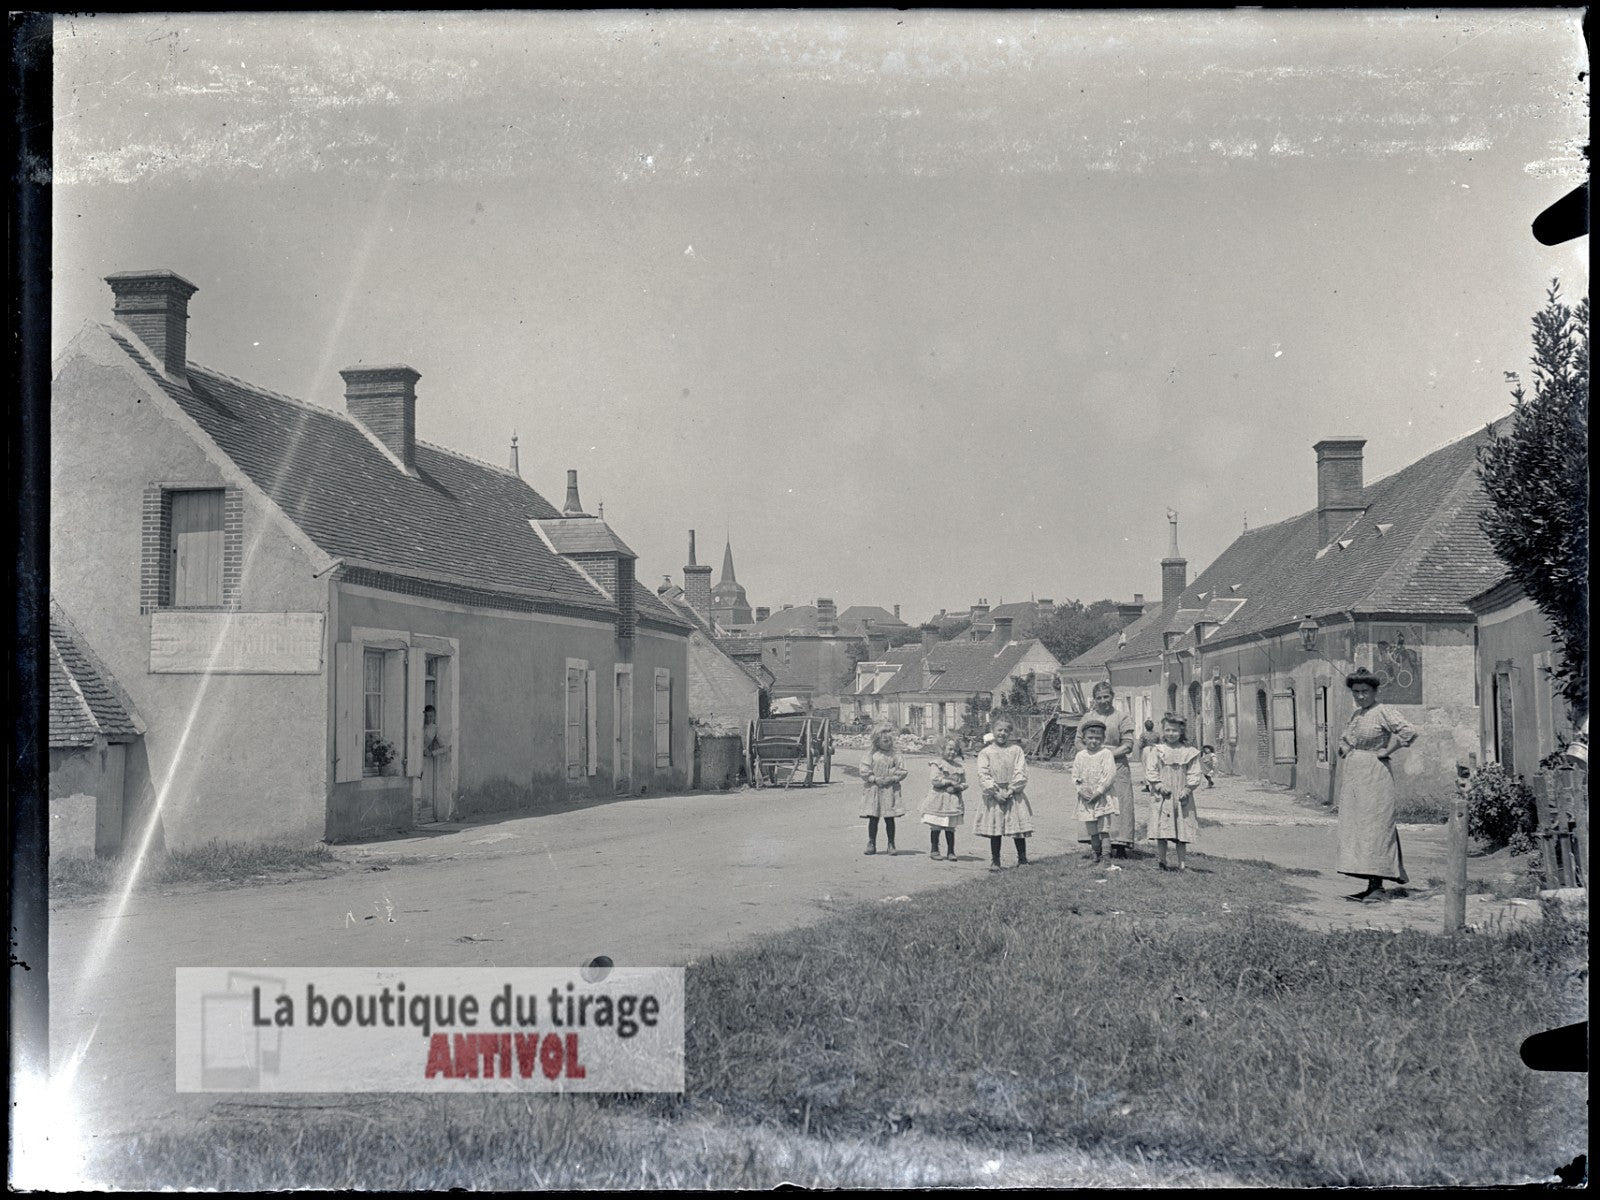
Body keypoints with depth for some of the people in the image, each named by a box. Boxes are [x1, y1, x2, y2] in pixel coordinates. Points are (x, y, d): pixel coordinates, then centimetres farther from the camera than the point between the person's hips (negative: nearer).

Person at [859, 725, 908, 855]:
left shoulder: (894, 754, 2)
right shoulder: (871, 754, 0)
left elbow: (902, 771, 0)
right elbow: (864, 771, -3)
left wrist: (892, 779, -12)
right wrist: (875, 779, -13)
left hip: (890, 789, 0)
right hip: (873, 789, 0)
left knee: (889, 818, 3)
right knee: (873, 818, 3)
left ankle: (891, 844, 13)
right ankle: (871, 844, 12)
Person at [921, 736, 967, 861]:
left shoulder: (960, 767, 10)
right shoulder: (937, 764, -4)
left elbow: (964, 783, 11)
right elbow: (935, 780, -14)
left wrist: (958, 787, -10)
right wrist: (949, 781, -14)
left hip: (953, 801, 3)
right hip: (938, 800, -3)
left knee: (950, 828, 8)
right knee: (936, 827, 3)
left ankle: (951, 851, 15)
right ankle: (934, 850, 15)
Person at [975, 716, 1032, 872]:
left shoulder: (1016, 750, 3)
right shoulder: (985, 752, 2)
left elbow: (1021, 773, -2)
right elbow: (983, 775, -5)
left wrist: (1012, 790, -13)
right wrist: (995, 792, -14)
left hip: (1014, 795, 0)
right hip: (993, 796, 0)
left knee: (1019, 829, 1)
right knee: (995, 830, 4)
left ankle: (1022, 860, 13)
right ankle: (995, 861, 13)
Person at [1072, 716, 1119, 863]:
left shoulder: (1106, 753, -4)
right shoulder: (1080, 756, 7)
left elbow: (1111, 774, -11)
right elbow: (1075, 776, 9)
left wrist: (1099, 791, -16)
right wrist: (1080, 789, -9)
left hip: (1103, 797, -4)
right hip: (1086, 799, 4)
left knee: (1104, 829, -8)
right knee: (1091, 830, 10)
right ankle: (1096, 854, 22)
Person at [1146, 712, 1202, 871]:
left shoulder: (1189, 752, 1)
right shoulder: (1159, 751, 3)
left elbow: (1194, 774, 0)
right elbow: (1153, 772, 3)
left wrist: (1187, 789, -11)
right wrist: (1159, 785, -10)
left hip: (1182, 797, 0)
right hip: (1163, 797, 0)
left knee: (1182, 831, 3)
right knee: (1162, 828, -1)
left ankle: (1181, 862, 9)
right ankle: (1163, 861, 11)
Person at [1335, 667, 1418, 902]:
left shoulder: (1384, 711, -7)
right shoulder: (1356, 714, 18)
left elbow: (1408, 733, -22)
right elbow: (1344, 737, 36)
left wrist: (1386, 751, -16)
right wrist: (1343, 748, 16)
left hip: (1373, 776, -9)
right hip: (1352, 777, 9)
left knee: (1373, 826, -10)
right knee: (1355, 827, 6)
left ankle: (1377, 886, -9)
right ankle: (1371, 887, 9)